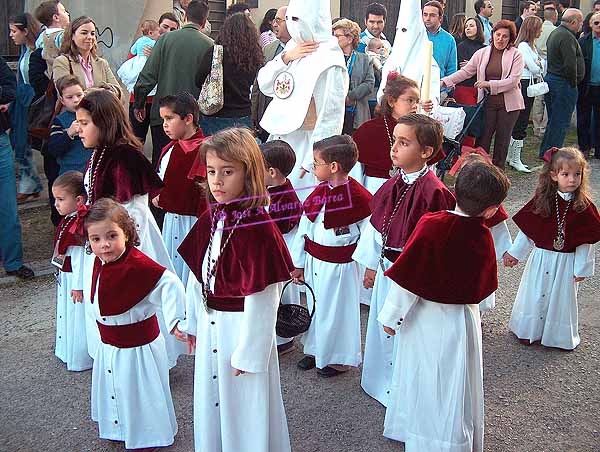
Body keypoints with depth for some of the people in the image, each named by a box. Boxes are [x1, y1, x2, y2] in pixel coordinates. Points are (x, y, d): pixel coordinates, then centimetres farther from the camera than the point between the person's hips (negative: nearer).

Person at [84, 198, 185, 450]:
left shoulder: (138, 264, -31)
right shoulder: (101, 261, -4)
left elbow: (170, 284, -35)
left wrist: (174, 319, -36)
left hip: (137, 346, -8)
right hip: (108, 344, 8)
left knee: (139, 390, 11)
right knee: (112, 387, 26)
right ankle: (118, 427, 50)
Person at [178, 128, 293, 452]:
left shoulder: (257, 227, -23)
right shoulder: (210, 219, 1)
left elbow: (262, 297, -22)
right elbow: (198, 275, 10)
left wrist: (248, 351, -18)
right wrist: (193, 322, 15)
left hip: (241, 326, -7)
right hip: (210, 326, 7)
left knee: (243, 404, 10)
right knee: (210, 398, 22)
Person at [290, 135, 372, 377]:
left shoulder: (358, 197, -19)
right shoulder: (318, 192, 1)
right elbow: (303, 229, 7)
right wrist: (298, 263, 9)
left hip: (339, 266, -6)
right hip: (313, 262, 7)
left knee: (337, 311, 8)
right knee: (315, 307, 20)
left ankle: (339, 358, 28)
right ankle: (315, 350, 39)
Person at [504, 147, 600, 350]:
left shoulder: (584, 206, -11)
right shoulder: (542, 200, -9)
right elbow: (526, 230, -1)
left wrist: (582, 268, -6)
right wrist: (515, 253, 3)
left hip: (566, 261, -1)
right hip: (540, 257, 1)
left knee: (561, 296, 11)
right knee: (535, 293, 13)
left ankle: (559, 334, 30)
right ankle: (530, 330, 32)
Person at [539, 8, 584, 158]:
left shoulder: (555, 33, 15)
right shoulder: (567, 36, -17)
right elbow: (570, 64, -24)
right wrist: (573, 84, -12)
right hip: (564, 84, -10)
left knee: (554, 121, 17)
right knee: (561, 123, -4)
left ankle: (544, 152, 24)